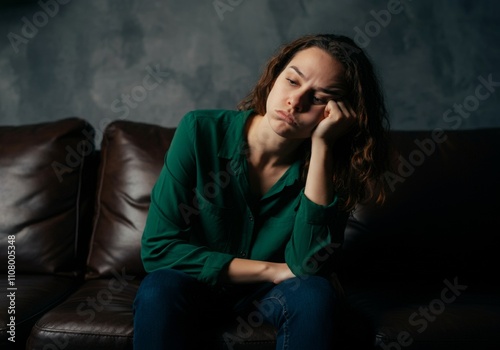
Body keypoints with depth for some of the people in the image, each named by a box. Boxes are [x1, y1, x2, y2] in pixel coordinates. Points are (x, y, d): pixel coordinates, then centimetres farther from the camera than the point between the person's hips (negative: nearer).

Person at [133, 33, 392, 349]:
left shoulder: (329, 165, -14)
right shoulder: (201, 131, -19)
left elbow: (307, 265, -27)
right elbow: (158, 248, -19)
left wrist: (321, 145, -31)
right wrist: (271, 270, -21)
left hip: (270, 295, 2)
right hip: (196, 286, -1)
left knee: (316, 294, -29)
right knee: (160, 288, -33)